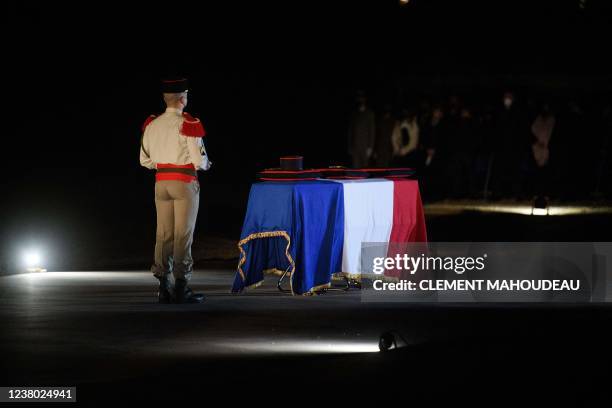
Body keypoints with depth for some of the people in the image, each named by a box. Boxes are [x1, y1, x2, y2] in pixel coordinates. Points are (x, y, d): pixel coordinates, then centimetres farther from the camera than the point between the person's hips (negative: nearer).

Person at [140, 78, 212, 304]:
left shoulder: (152, 124, 6)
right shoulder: (188, 124, -11)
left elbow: (145, 160, 10)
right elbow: (199, 160, -13)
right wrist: (206, 164, 8)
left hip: (161, 182, 5)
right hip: (185, 181, -5)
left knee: (163, 234, 8)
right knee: (183, 234, -1)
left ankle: (164, 286, 9)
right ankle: (181, 287, -2)